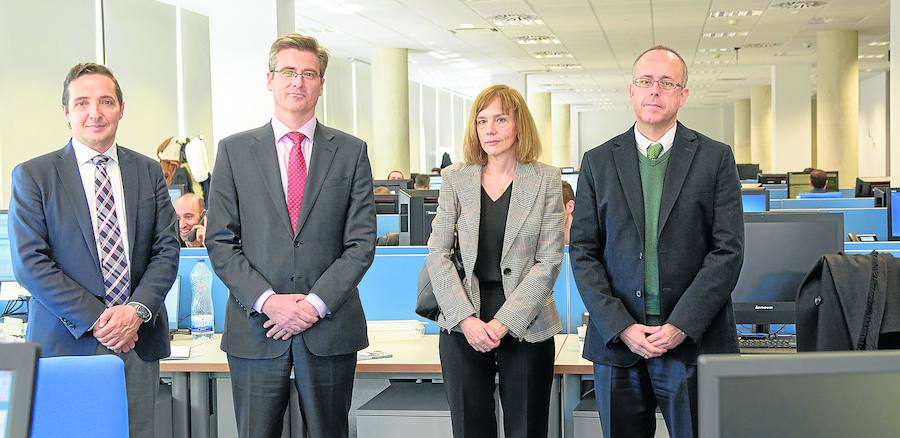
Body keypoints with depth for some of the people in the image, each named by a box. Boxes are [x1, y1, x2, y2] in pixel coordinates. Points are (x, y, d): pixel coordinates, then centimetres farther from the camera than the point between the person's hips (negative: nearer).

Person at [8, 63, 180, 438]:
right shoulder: (32, 176, 0)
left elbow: (167, 249, 7)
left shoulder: (148, 172, 11)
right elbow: (29, 263, -6)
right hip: (67, 344, -2)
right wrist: (95, 320, -13)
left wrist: (137, 310, -9)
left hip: (138, 341, 3)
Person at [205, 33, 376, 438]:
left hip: (330, 327, 0)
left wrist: (316, 303, -10)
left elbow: (361, 242, 1)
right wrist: (266, 300, -12)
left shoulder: (351, 151, 6)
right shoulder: (234, 150, 5)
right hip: (255, 331, 0)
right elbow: (220, 242, 1)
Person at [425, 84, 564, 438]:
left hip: (526, 326, -1)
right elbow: (437, 255, 2)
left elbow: (549, 261, -4)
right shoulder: (455, 178, 5)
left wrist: (504, 323, -12)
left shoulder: (546, 179, 0)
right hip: (462, 327, 1)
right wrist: (466, 318, -10)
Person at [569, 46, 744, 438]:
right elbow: (583, 253, 3)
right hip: (617, 342, 2)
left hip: (694, 342, -1)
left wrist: (682, 326, -12)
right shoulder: (598, 162, 7)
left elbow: (728, 251, -4)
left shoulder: (715, 158, 3)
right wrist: (621, 327, -8)